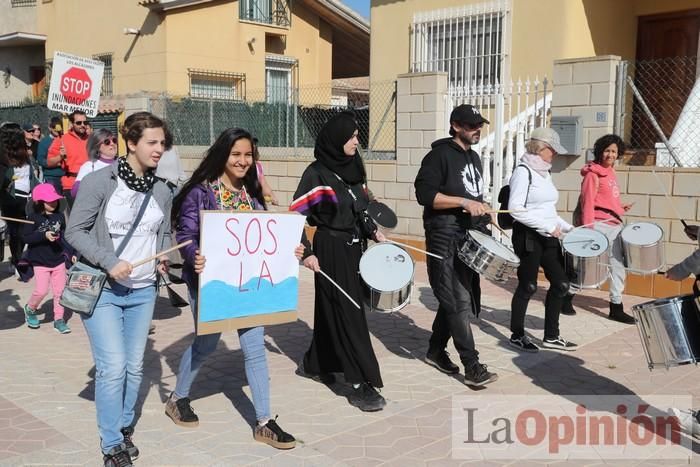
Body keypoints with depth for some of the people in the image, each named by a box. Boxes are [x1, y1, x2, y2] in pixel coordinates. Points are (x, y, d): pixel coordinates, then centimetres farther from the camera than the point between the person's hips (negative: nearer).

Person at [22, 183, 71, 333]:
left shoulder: (60, 216, 1)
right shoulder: (34, 218, -9)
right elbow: (26, 237, -12)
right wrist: (44, 236, -24)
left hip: (59, 260, 4)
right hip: (40, 262, -4)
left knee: (60, 290, 6)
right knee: (41, 290, -8)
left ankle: (59, 319, 18)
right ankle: (30, 309, 22)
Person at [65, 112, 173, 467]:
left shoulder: (162, 192, 4)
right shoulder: (99, 182, -11)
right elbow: (74, 231, -10)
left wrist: (162, 258, -5)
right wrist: (109, 261, -20)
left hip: (143, 291, 5)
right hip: (102, 290, -5)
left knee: (134, 366, 11)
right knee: (113, 366, -7)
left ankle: (124, 428, 32)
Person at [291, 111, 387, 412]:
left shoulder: (353, 169, 8)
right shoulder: (316, 173, -13)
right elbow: (295, 215, -14)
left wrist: (373, 231, 4)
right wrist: (306, 253, -18)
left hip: (353, 248, 7)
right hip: (331, 250, -7)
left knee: (331, 309, 17)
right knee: (347, 313, -6)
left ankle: (314, 364, 36)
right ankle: (361, 385, -1)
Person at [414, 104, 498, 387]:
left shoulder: (474, 157, 17)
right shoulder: (440, 154, -9)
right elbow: (424, 194, -18)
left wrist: (482, 211, 11)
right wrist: (464, 202, -23)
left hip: (470, 238, 9)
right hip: (446, 239, -8)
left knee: (454, 300, 13)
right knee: (459, 303, -9)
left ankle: (436, 351, 27)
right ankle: (472, 367, -7)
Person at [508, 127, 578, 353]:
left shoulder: (544, 173, 14)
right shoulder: (523, 172, -12)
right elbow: (516, 209, -21)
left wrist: (566, 227, 11)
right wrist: (548, 226, -21)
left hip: (548, 237, 9)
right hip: (528, 237, -8)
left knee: (561, 283, 7)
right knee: (528, 286, 0)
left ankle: (551, 336, 19)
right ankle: (517, 335, 16)